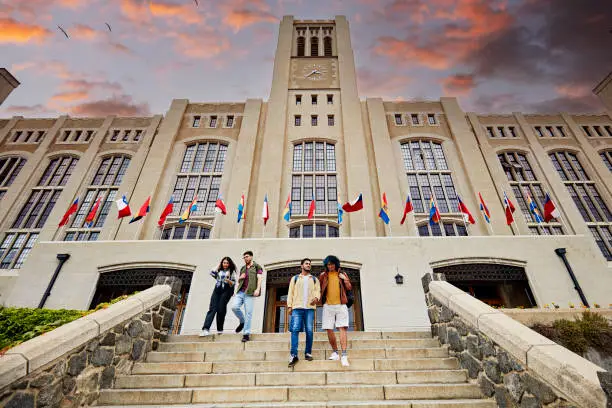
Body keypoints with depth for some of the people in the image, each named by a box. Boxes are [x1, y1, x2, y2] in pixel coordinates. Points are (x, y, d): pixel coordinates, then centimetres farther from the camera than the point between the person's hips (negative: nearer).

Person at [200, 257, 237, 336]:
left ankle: (220, 329, 2)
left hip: (226, 291, -3)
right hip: (217, 290, 3)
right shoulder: (219, 271, 20)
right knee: (212, 308, -10)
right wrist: (218, 265, 12)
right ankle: (206, 329, -18)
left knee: (221, 309, -10)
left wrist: (228, 281, -17)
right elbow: (212, 273, 3)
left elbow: (234, 283, 4)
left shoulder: (232, 271, 10)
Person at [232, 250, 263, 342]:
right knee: (234, 307, -10)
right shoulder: (243, 268, 22)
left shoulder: (257, 266, 5)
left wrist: (257, 289, -18)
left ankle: (246, 334, 3)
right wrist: (240, 278, 6)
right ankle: (242, 322, 17)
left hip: (250, 293, -5)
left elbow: (259, 278, -5)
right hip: (241, 291, 5)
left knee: (248, 312, -5)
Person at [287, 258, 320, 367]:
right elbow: (291, 292, 11)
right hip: (297, 307, -1)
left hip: (310, 308, 1)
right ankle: (293, 355, -6)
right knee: (295, 330, -9)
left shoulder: (314, 279, 19)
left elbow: (317, 290, 7)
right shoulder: (295, 278, 17)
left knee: (309, 331, -2)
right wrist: (289, 305, 1)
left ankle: (308, 353, 12)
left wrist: (316, 297, -16)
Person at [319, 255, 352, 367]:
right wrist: (318, 297, 1)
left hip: (341, 305, -1)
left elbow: (349, 288, 8)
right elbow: (319, 289, 16)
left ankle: (344, 355, -8)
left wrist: (345, 279, -6)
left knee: (342, 328, -8)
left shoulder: (342, 274, 10)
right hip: (328, 305, 1)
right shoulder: (323, 276, 9)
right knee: (329, 329, 2)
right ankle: (335, 353, 17)